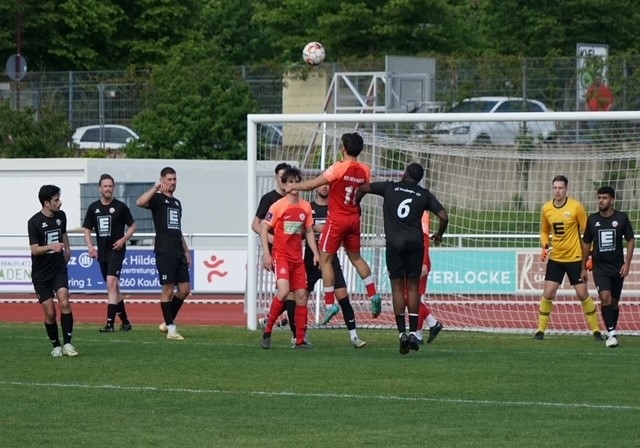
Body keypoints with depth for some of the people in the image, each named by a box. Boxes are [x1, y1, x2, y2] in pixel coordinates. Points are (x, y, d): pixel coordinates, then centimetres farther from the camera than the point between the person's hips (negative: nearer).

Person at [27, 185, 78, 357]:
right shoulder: (34, 222, -14)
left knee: (64, 303, -18)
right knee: (50, 312, -3)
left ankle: (67, 343, -12)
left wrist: (67, 249, 22)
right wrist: (50, 247, -34)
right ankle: (56, 346, 15)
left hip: (59, 269, 3)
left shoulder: (61, 216, 2)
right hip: (41, 273, -3)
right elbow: (34, 249, -18)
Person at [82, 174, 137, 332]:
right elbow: (87, 229, 14)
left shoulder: (120, 207, -3)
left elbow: (132, 226, 4)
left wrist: (124, 239, -11)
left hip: (116, 251, -5)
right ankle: (125, 322, 24)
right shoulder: (93, 208, 8)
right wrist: (90, 246, -1)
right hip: (102, 252, 5)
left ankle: (110, 323, -21)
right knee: (113, 288, 12)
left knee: (111, 283, -18)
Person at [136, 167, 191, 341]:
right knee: (168, 289, -6)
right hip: (164, 252, -8)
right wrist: (156, 188, -25)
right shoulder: (158, 199, -2)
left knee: (184, 289, 5)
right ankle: (171, 328, -1)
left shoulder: (177, 203, 21)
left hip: (178, 252, 8)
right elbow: (140, 202, -25)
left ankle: (168, 322, 18)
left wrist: (186, 251, 23)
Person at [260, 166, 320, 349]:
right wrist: (266, 253, -13)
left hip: (297, 258, 6)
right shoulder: (278, 206, -8)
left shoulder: (306, 207, 7)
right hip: (280, 256, -6)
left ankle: (300, 340, 8)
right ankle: (267, 332, -11)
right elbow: (263, 228, -7)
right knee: (283, 291, -24)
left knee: (301, 295, 2)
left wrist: (315, 253, 8)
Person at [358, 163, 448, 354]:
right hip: (415, 241, 0)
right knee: (413, 287, 5)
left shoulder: (390, 188, 9)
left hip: (394, 242, 0)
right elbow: (444, 217, 4)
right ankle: (413, 333, -1)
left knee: (397, 287, 3)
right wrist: (439, 235, 22)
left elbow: (363, 188, 13)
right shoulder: (424, 195, 9)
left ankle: (402, 332, -5)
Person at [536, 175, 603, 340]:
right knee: (547, 294, -4)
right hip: (555, 258, 3)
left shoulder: (576, 207, -10)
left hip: (575, 258, -3)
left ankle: (596, 330, 9)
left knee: (582, 294, -1)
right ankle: (541, 330, 6)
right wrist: (544, 246, -3)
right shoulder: (546, 209, 1)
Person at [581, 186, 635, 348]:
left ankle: (612, 333, 24)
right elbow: (586, 243, 11)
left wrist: (627, 263, -8)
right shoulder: (592, 219, 2)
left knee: (614, 302, 8)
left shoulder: (621, 218, -3)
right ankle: (611, 334, -18)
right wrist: (583, 268, 11)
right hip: (600, 267, 0)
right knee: (605, 297, -19)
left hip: (617, 267, 0)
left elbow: (631, 240, 2)